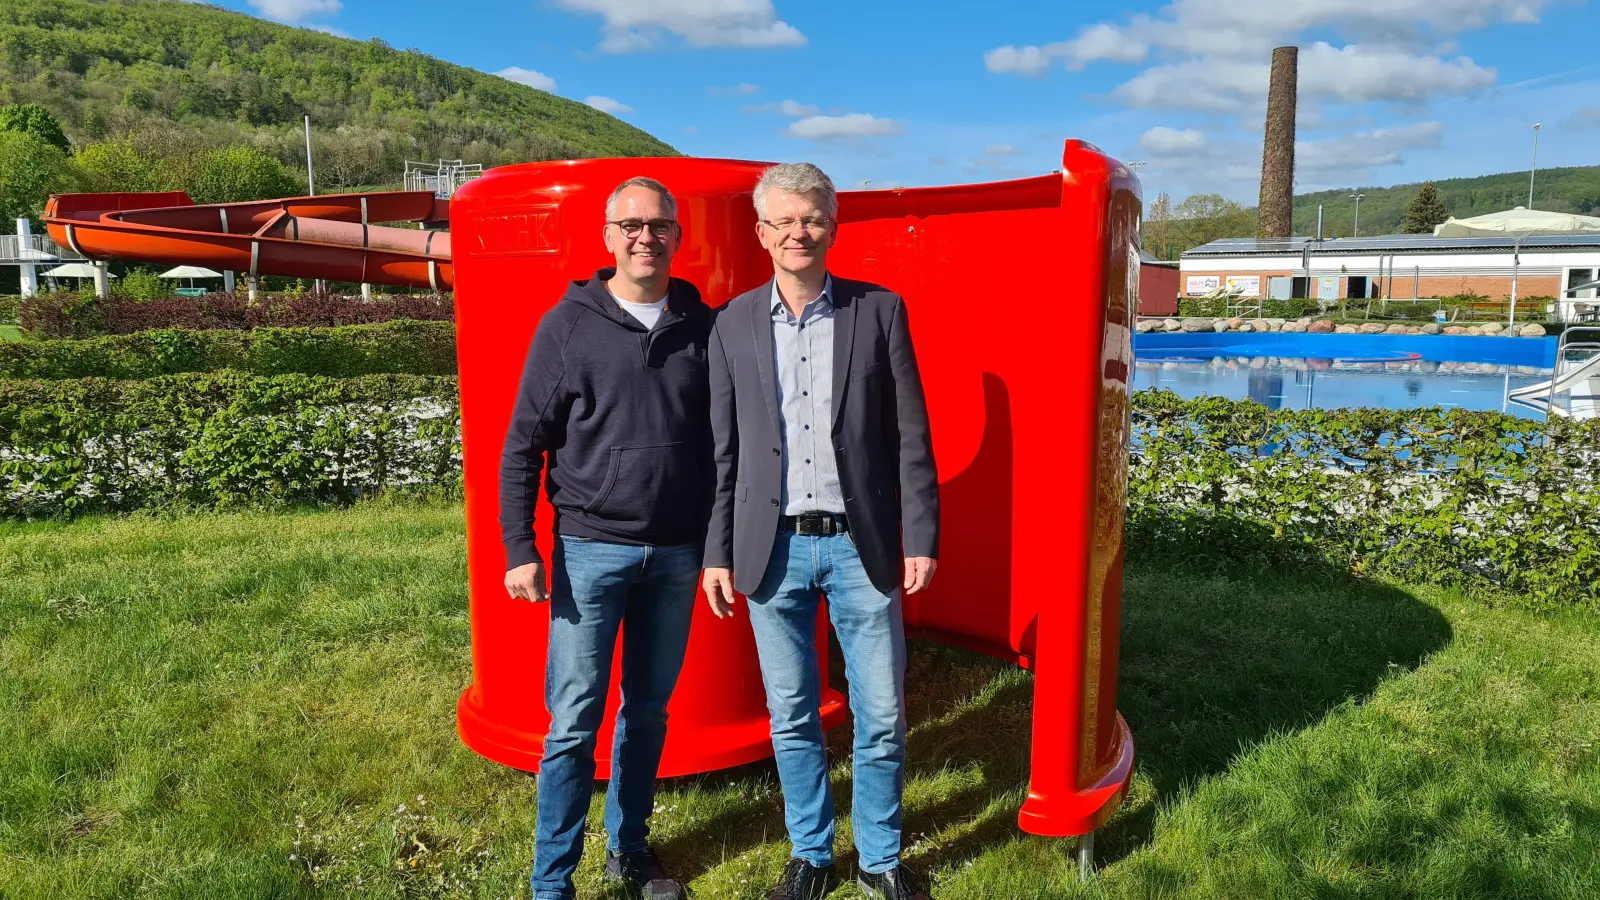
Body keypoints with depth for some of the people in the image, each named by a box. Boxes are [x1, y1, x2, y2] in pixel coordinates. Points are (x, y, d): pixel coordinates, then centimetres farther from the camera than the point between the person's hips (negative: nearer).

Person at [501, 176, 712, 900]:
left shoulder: (703, 326, 4)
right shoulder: (568, 326, -3)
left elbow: (719, 439, 9)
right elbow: (523, 445, -2)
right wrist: (520, 549, -7)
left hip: (676, 554, 3)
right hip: (590, 549, -3)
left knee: (649, 709, 14)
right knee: (575, 719, 2)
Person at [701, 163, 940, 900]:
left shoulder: (879, 310, 0)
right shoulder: (733, 323, 4)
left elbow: (910, 434, 0)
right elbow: (721, 447, 6)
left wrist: (921, 537, -4)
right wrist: (716, 552, 4)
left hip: (861, 546, -1)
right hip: (773, 551, 1)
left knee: (881, 718, 8)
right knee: (791, 717, 12)